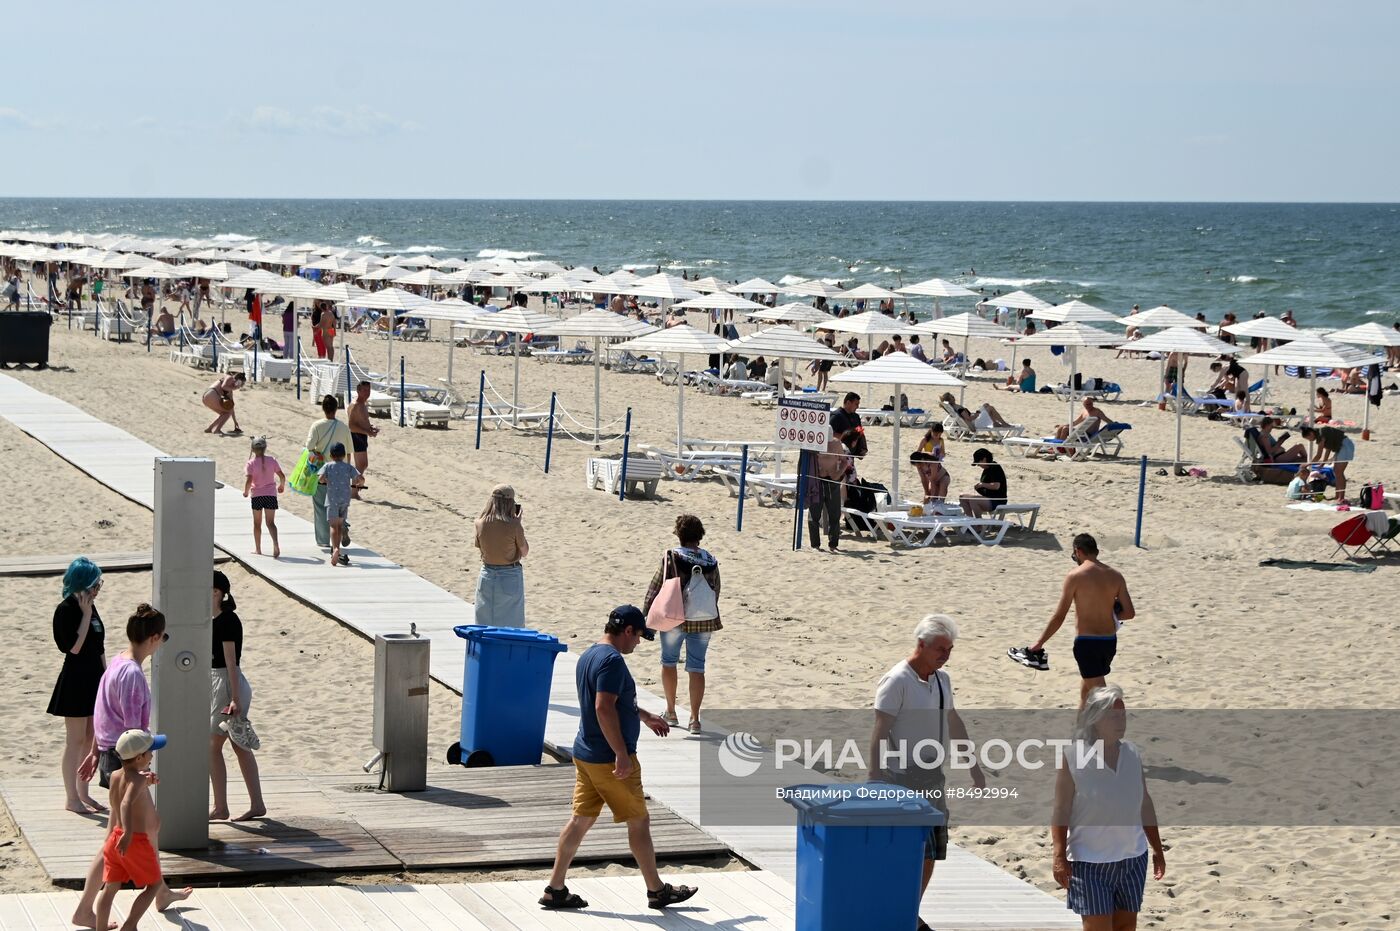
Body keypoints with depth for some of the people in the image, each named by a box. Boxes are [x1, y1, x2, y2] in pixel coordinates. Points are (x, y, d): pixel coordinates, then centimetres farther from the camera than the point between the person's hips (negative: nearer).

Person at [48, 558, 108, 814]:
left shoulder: (91, 607, 11)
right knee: (76, 740, -3)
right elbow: (74, 646, -22)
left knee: (89, 740, 11)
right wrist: (86, 614, -19)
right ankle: (71, 797, 4)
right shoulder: (66, 610, -14)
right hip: (75, 679, -8)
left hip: (94, 679, 8)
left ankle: (83, 793, 19)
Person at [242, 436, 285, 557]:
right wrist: (282, 486, 20)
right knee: (270, 522, -1)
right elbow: (282, 476, 0)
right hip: (271, 493, 1)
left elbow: (249, 480, -19)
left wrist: (246, 492, -2)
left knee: (257, 523, 14)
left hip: (256, 494, -1)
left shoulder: (250, 463, -9)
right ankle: (275, 544, -25)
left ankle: (258, 549, 22)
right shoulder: (272, 461, -1)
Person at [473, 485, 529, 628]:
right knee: (510, 625, 6)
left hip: (487, 576, 3)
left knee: (485, 623, 13)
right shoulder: (514, 526, -17)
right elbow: (524, 552, -5)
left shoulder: (480, 523, -7)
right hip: (510, 577, -3)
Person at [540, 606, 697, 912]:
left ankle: (555, 889, 12)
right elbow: (604, 709, -28)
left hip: (585, 756, 10)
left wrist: (645, 717, 37)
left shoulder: (589, 655, 13)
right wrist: (622, 755, -26)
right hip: (608, 760, -10)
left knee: (581, 820, 12)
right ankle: (657, 891, 13)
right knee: (639, 821, 3)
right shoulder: (612, 660, -19)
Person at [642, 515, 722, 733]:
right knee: (696, 667, 6)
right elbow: (716, 591, 9)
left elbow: (655, 587, -7)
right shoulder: (711, 561, 1)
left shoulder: (671, 557, -10)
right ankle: (694, 719, 2)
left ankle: (671, 712, 26)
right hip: (703, 619, 2)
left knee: (669, 661, 18)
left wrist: (645, 615, 1)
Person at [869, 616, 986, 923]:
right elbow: (880, 733, -17)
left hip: (932, 779, 8)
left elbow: (953, 722, 23)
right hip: (902, 780, -8)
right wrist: (875, 782, -22)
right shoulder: (897, 681, -15)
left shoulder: (942, 679, 10)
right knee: (920, 852, -12)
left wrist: (974, 766, 27)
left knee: (931, 853, 8)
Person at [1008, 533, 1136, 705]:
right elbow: (1129, 613, 0)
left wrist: (1039, 643, 0)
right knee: (1087, 686, 25)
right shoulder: (1115, 576, 2)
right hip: (1110, 641, 6)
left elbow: (1059, 616, -10)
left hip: (1087, 642, -6)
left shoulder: (1075, 576, -11)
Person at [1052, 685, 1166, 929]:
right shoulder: (1073, 759, -12)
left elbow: (1145, 804, 11)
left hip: (1132, 858, 5)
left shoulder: (1133, 754, 3)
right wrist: (1059, 856, -15)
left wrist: (1157, 849, 14)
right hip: (1090, 862, -5)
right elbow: (1061, 811, -10)